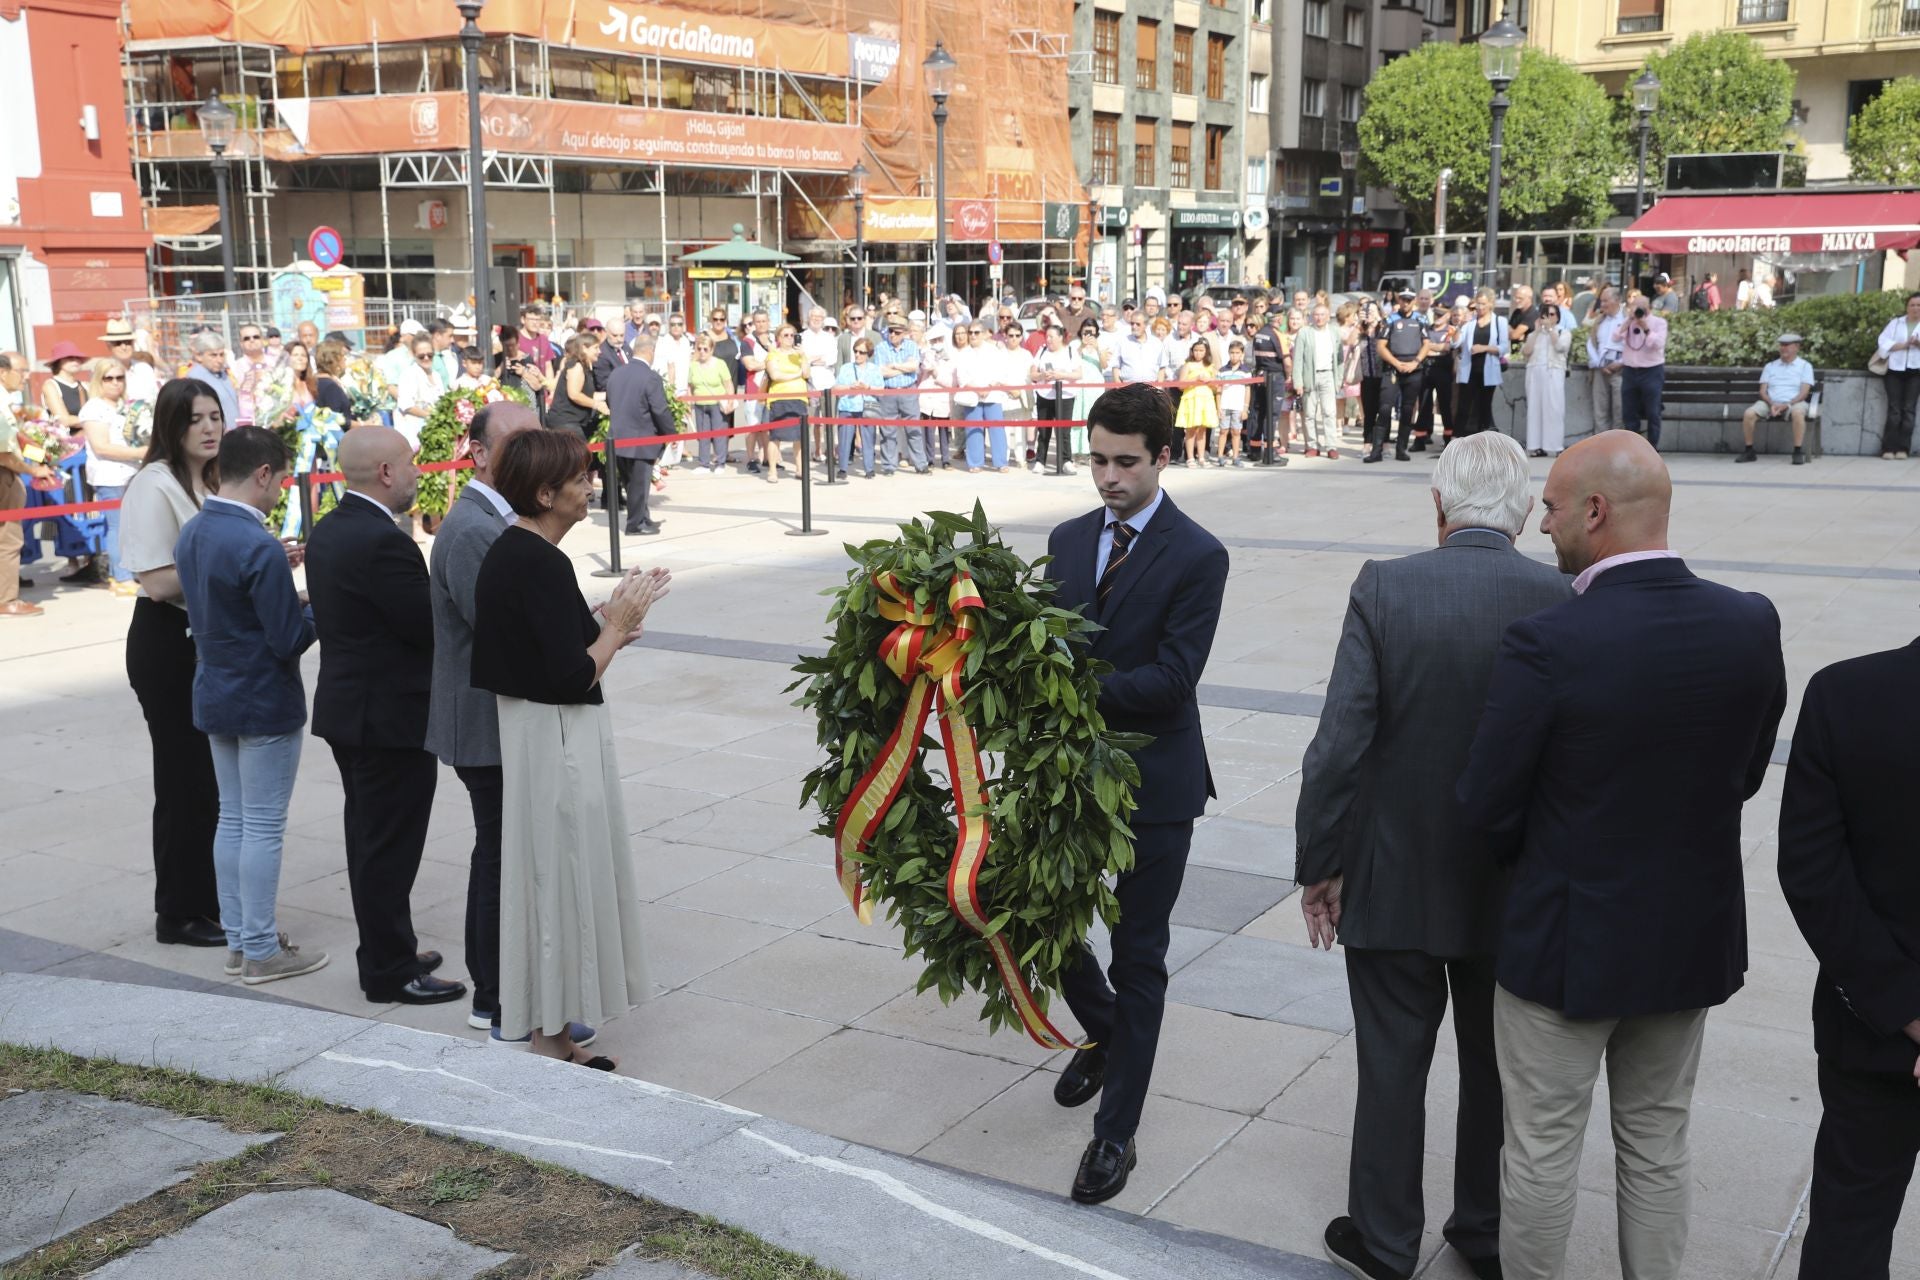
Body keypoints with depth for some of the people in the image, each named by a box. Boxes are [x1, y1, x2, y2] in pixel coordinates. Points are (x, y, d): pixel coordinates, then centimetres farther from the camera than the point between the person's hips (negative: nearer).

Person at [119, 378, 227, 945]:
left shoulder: (208, 483, 10)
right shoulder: (154, 485, -17)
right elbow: (157, 582, -22)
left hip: (208, 640, 9)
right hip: (166, 644, -9)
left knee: (208, 777, 16)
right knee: (185, 780, 0)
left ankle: (206, 899, 28)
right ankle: (179, 914, 13)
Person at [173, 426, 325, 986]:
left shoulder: (191, 533, 3)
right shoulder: (259, 547, -24)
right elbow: (290, 640, -21)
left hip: (214, 696, 8)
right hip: (265, 702, -8)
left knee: (232, 818, 16)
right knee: (263, 827, 1)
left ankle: (238, 939, 25)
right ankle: (261, 951, 9)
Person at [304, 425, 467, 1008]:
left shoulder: (328, 531, 8)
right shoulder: (383, 542, -23)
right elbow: (431, 627, -23)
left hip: (349, 711, 10)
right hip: (391, 717, -10)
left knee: (372, 839, 18)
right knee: (391, 845, 1)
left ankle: (387, 952, 31)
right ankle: (390, 971, 11)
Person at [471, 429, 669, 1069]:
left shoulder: (506, 551, 8)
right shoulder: (543, 564, -22)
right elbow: (574, 676, -23)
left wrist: (608, 621, 5)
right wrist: (616, 625, -9)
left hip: (525, 724, 10)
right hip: (557, 738, -10)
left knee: (541, 869, 18)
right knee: (562, 870, 1)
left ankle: (538, 1015, 31)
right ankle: (552, 1030, 12)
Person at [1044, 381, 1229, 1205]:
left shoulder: (1197, 557, -12)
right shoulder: (1068, 540, 6)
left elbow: (1173, 676, -19)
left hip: (1153, 777, -5)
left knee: (1138, 956, 4)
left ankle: (1116, 1130, 16)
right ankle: (1103, 1030, 44)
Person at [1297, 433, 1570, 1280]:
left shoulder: (1384, 590, -16)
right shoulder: (1563, 603, -12)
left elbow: (1340, 744, -17)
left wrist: (1317, 867, -5)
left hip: (1394, 881, -2)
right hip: (1513, 889, 2)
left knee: (1392, 1063, 14)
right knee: (1495, 1067, 19)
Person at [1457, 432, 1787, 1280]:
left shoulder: (1546, 644, -25)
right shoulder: (1752, 625, -9)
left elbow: (1487, 806, -15)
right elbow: (1746, 774, 4)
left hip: (1568, 939, -5)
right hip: (1694, 935, 5)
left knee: (1543, 1151, 12)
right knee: (1657, 1146, 21)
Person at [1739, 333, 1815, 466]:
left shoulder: (1805, 366, 9)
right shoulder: (1770, 366, 18)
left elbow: (1804, 392, -2)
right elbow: (1763, 391, 9)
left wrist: (1787, 404, -18)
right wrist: (1772, 404, -11)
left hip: (1795, 402, -3)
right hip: (1771, 403, 3)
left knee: (1798, 413, -40)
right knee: (1749, 413, -27)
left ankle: (1798, 452, -32)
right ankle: (1749, 451, -14)